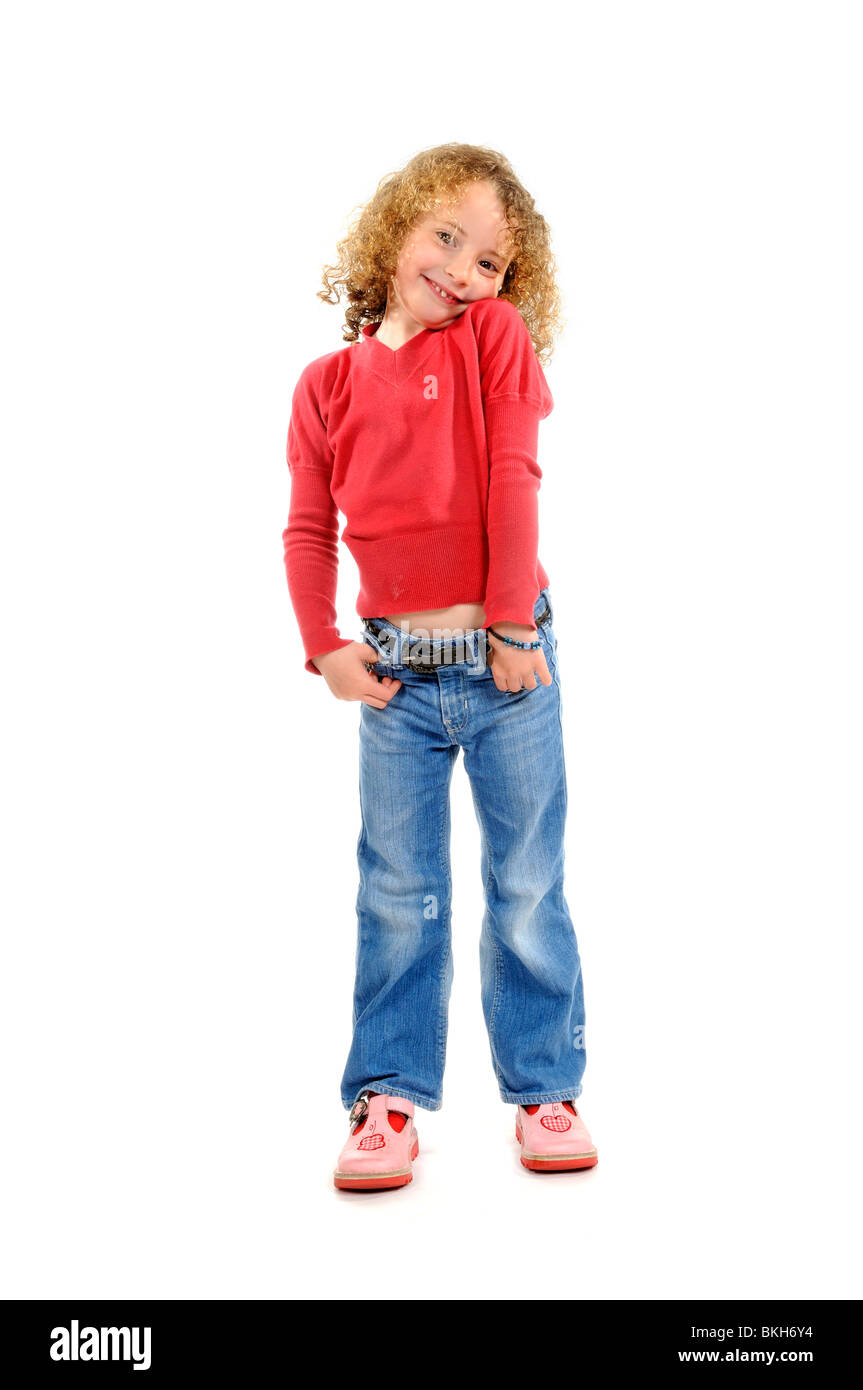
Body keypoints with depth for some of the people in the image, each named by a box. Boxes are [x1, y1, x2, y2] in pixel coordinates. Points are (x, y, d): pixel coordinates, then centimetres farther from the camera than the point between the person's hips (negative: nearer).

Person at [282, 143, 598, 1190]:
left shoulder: (497, 337, -1)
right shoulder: (327, 384, 7)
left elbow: (513, 483, -8)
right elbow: (308, 529, 7)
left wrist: (512, 624, -13)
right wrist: (325, 645, -5)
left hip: (504, 659, -2)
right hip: (395, 671, 2)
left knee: (527, 886, 7)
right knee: (398, 893, 7)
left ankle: (545, 1087, 21)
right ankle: (390, 1096, 18)